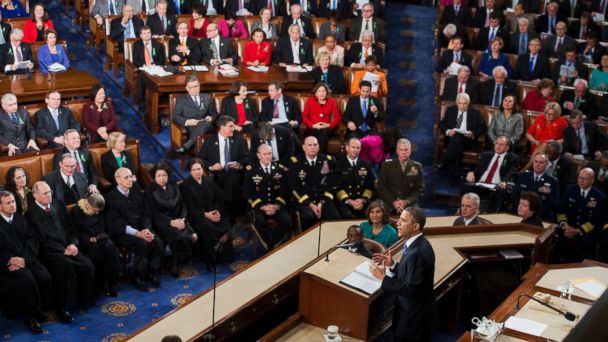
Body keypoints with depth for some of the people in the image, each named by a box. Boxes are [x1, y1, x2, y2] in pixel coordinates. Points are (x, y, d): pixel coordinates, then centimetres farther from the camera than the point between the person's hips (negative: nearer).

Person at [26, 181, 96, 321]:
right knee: (66, 266, -34)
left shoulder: (58, 205, 16)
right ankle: (63, 308, -22)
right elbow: (42, 239, -7)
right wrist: (63, 250, -13)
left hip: (68, 248, 6)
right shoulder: (31, 213, -2)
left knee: (88, 266, -21)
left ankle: (85, 300, -3)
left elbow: (70, 228, 18)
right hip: (49, 252, -5)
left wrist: (73, 244, -2)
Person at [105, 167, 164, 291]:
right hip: (122, 233, -5)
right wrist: (137, 233, -21)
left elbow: (146, 213, 10)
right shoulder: (111, 197, -6)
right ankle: (138, 278, -13)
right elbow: (115, 223, -13)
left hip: (141, 229, 5)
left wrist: (146, 229, -11)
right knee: (143, 244, -30)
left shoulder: (136, 191, 12)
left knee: (157, 242, -21)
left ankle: (152, 273, -3)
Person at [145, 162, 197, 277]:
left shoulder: (174, 188, 16)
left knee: (193, 236, -22)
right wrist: (171, 222, -18)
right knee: (181, 238, -31)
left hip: (178, 220, 5)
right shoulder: (150, 191, 2)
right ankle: (174, 264, -7)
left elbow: (183, 205, 11)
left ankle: (175, 263, -4)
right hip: (162, 223, -5)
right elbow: (153, 213, -7)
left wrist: (182, 219, -9)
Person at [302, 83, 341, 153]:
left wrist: (329, 125, -11)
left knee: (324, 132, -33)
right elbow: (304, 116, 3)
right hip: (313, 129, 0)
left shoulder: (331, 101, 8)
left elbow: (337, 117, 6)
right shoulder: (310, 100, 7)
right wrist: (313, 125, -11)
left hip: (326, 128, 0)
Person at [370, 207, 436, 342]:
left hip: (414, 317, -9)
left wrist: (383, 278, -21)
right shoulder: (417, 244, 2)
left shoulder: (418, 252, -29)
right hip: (414, 312, 9)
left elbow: (410, 289, -28)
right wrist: (392, 265, 2)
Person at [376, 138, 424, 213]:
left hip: (409, 208, 1)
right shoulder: (387, 165, 2)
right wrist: (393, 202, -13)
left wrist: (406, 202, -12)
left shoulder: (417, 167, 4)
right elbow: (380, 187, 0)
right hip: (388, 207, 0)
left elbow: (420, 189, 4)